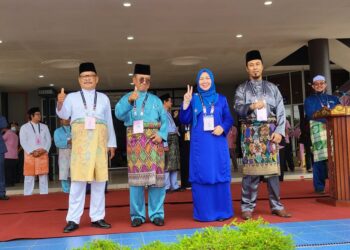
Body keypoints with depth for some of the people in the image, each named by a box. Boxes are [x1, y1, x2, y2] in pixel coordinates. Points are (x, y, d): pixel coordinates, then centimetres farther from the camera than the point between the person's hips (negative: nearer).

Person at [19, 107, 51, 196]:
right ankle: (28, 195, 3)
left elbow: (48, 140, 9)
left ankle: (44, 194, 8)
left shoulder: (44, 127, 15)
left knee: (43, 176, 4)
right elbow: (23, 142, -4)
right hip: (30, 155, -3)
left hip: (43, 154, 3)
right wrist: (32, 151, -14)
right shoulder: (24, 127, 4)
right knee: (29, 177, -2)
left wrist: (44, 149, -8)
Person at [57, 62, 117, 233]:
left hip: (99, 141, 2)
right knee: (78, 180, -3)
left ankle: (97, 217, 10)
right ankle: (73, 219, 1)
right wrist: (60, 103, -25)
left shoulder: (103, 98, 16)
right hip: (80, 141, -2)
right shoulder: (72, 97, 11)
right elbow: (63, 115, -4)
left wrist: (111, 143, 11)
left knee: (99, 180, 3)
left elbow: (109, 122, 16)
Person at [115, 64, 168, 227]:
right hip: (135, 140, -1)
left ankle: (156, 214, 3)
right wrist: (129, 101, -22)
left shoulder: (156, 100, 20)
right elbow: (119, 114, -6)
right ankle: (137, 215, 4)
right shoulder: (127, 98, 13)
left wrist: (161, 134, -7)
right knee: (136, 176, -3)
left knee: (156, 175, -4)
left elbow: (164, 120, 11)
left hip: (153, 139, 1)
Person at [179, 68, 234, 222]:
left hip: (218, 144, 1)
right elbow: (184, 120, 0)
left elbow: (229, 119, 8)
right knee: (200, 176, 1)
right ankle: (203, 213, 9)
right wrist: (186, 103, -13)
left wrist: (223, 128, -12)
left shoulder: (221, 99, 10)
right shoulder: (193, 100, 7)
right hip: (200, 145, 0)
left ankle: (222, 211, 11)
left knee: (219, 175, 2)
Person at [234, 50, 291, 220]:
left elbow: (281, 111, 7)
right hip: (251, 133, -2)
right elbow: (238, 108, -6)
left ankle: (276, 205, 10)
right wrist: (251, 106, -26)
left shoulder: (272, 88, 14)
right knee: (251, 169, -4)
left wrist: (279, 131, -5)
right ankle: (247, 207, 1)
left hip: (270, 132, 2)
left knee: (272, 168, 2)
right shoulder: (242, 89, 9)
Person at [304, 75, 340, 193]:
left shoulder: (334, 99, 23)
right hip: (318, 131, -3)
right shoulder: (309, 100, 12)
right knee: (320, 157, -9)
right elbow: (311, 114, -5)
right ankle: (319, 186, -4)